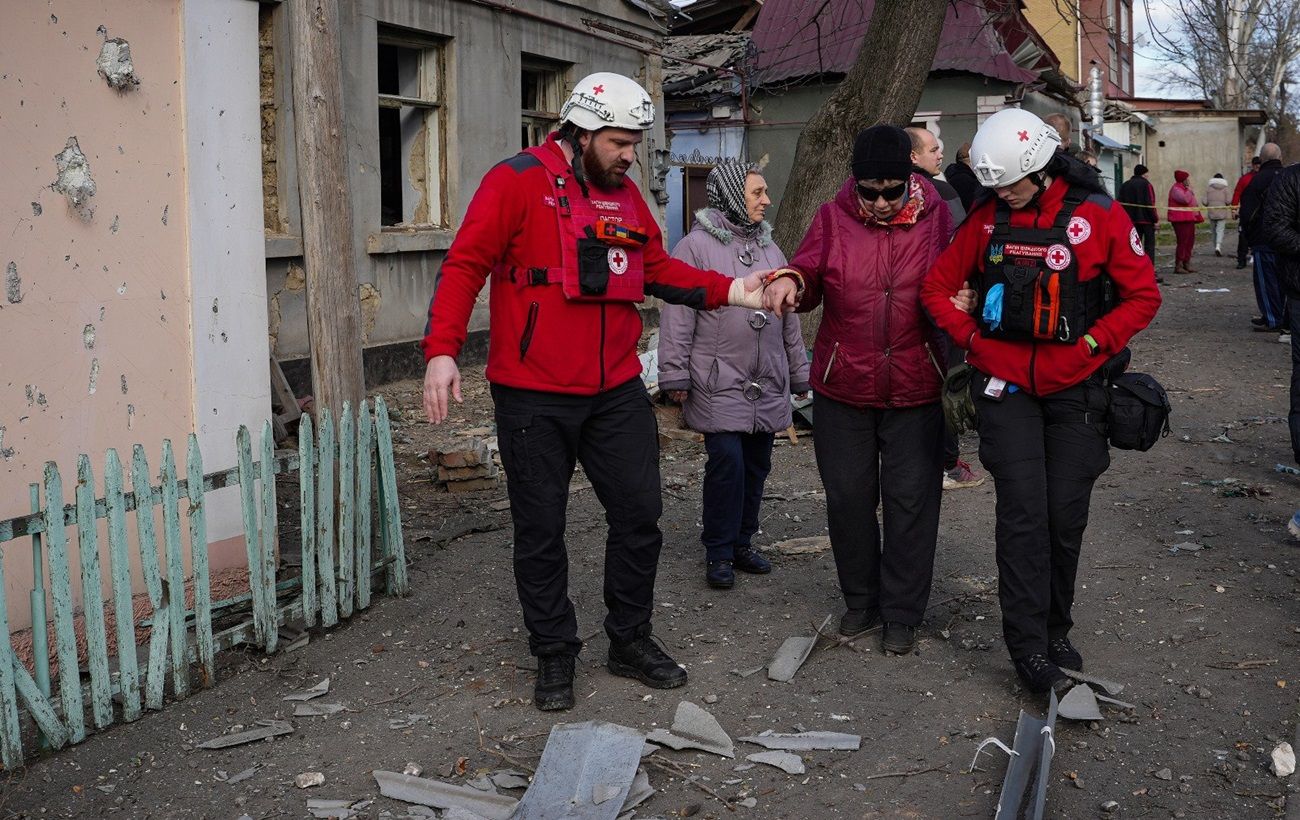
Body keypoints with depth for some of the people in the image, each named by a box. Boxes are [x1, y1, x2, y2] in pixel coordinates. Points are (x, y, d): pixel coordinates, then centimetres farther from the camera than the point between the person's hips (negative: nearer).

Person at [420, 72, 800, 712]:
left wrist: (735, 291, 5)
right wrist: (442, 351, -21)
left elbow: (658, 269, 17)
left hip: (616, 393, 6)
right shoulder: (518, 182, -8)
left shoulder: (625, 193, 11)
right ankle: (554, 655, 22)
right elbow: (465, 265, -11)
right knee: (540, 530, 5)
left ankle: (631, 641, 27)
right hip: (533, 397, -5)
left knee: (639, 514, 9)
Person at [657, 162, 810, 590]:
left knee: (756, 465, 11)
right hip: (718, 382, -6)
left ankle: (742, 542, 25)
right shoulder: (696, 246, -6)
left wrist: (799, 374, 20)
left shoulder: (769, 249, 15)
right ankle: (719, 552, 4)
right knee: (727, 461, -11)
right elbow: (678, 316, -9)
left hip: (768, 386, 7)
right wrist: (675, 376, -12)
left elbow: (789, 317, 20)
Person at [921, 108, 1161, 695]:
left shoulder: (1099, 216, -5)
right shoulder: (987, 218, 2)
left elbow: (1143, 295, -2)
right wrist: (973, 339, -3)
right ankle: (1028, 646, 2)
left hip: (1074, 387, 0)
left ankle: (1056, 630, 26)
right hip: (1006, 384, 0)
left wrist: (1091, 345, -10)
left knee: (1066, 515, 7)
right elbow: (938, 287, 7)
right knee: (1022, 513, -5)